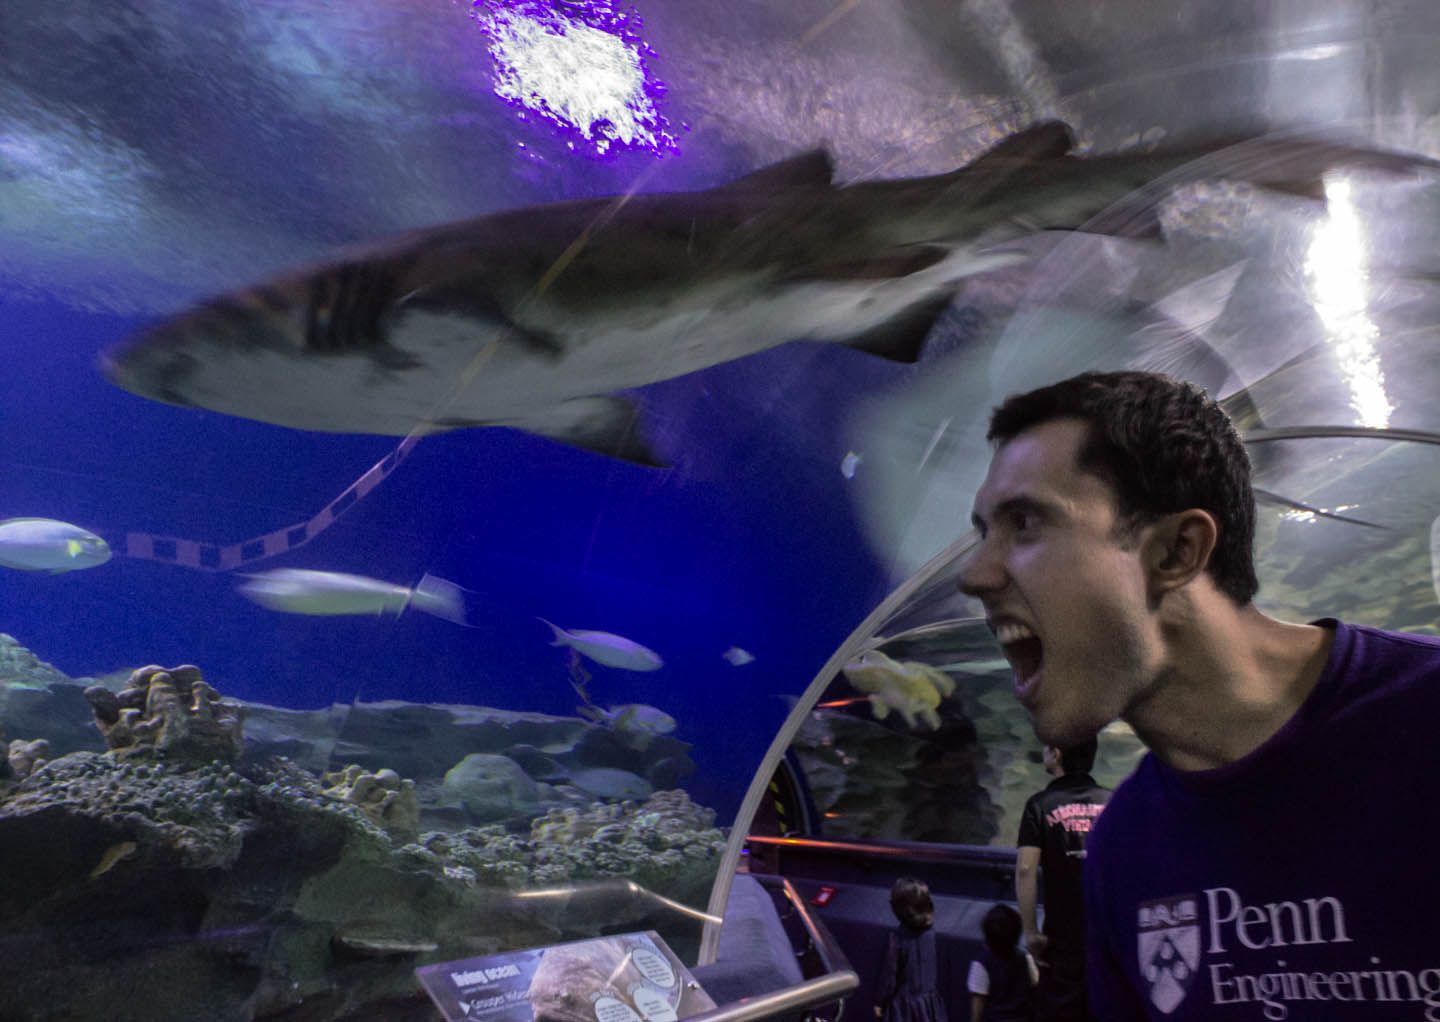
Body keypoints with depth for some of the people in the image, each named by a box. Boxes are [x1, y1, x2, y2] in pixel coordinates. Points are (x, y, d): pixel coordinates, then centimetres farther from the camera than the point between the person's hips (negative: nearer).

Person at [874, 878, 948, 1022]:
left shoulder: (897, 938, -22)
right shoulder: (931, 934, -8)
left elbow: (888, 974, -15)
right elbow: (939, 970, 2)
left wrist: (879, 1002, -1)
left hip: (903, 1005, -4)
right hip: (929, 1001, 4)